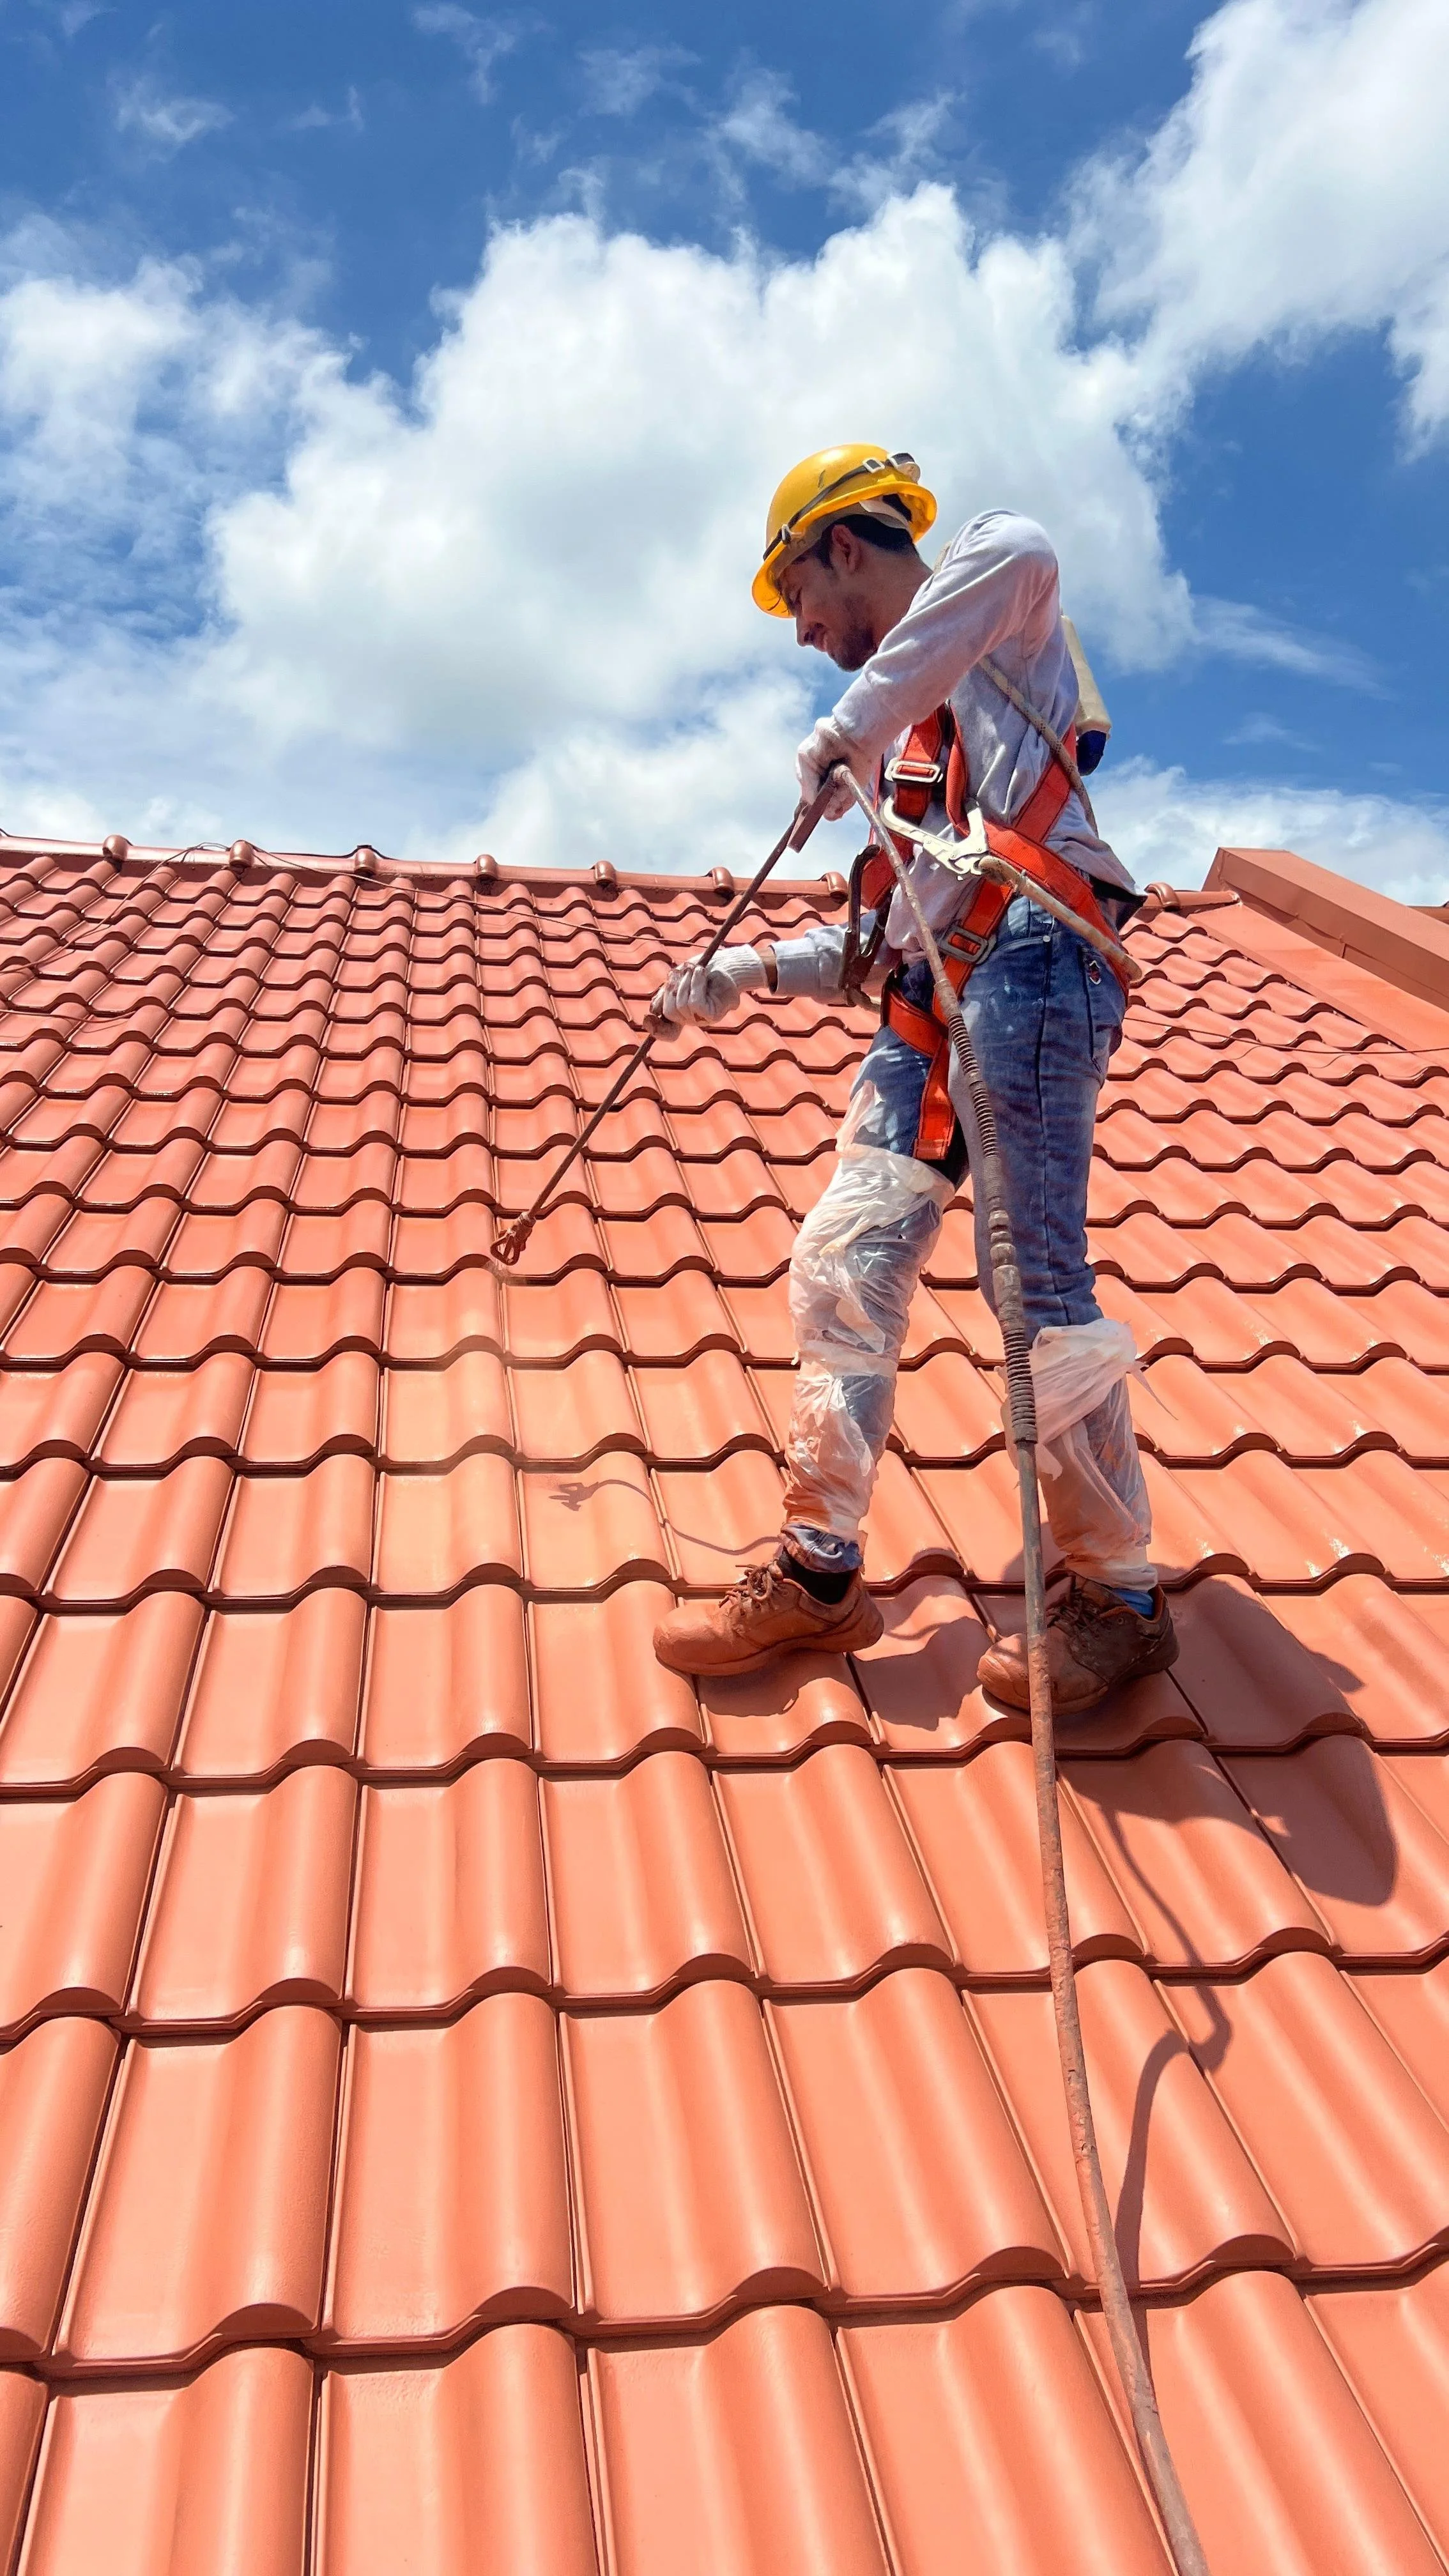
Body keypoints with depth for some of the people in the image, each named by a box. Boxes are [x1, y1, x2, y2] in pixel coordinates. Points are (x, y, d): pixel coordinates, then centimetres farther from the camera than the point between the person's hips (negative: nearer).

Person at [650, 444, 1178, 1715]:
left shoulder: (984, 615, 9)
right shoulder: (913, 729, 33)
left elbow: (1021, 553, -20)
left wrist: (855, 716, -20)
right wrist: (750, 971, 21)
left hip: (1028, 958, -9)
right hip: (934, 997, 9)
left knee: (1038, 1289, -12)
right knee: (845, 1264, 0)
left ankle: (1120, 1598, 1)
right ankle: (821, 1571, 6)